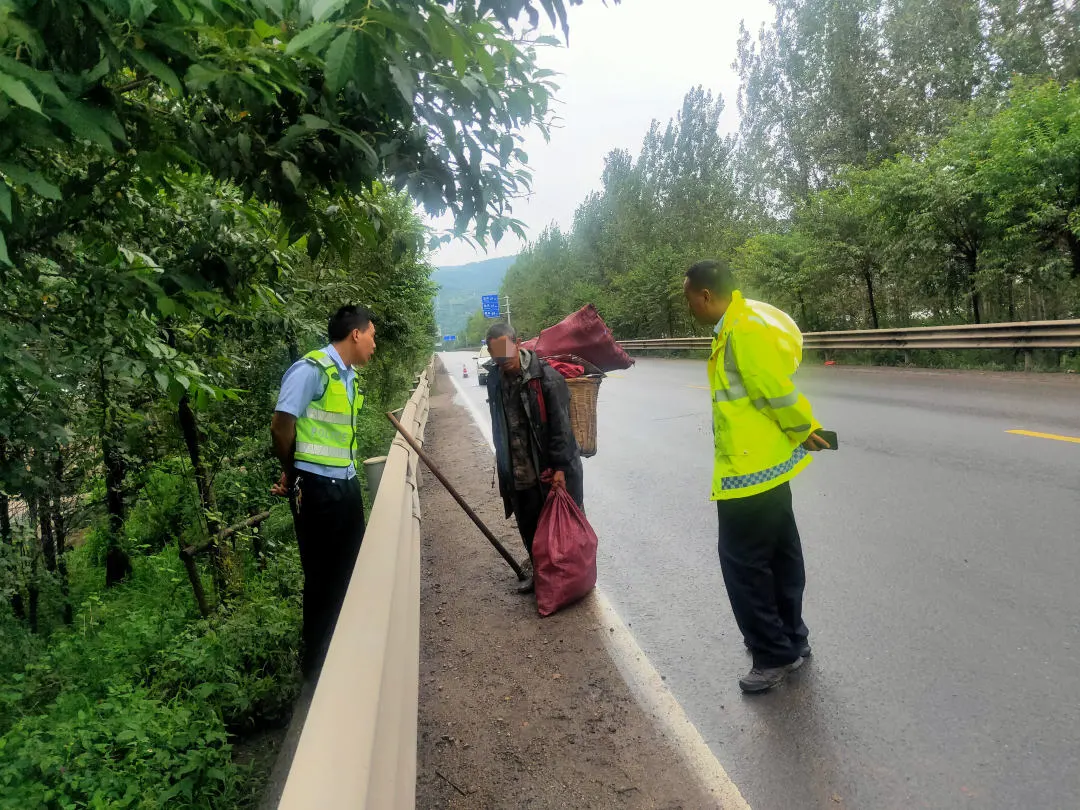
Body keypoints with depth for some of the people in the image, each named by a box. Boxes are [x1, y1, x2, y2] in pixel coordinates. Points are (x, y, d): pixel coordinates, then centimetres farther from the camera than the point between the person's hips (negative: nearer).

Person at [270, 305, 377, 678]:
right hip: (316, 488, -8)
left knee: (351, 569, 16)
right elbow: (281, 426, -15)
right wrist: (292, 474, 0)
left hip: (346, 484, 8)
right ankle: (317, 661, 24)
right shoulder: (311, 370, -15)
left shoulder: (350, 377, 12)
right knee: (323, 576, 5)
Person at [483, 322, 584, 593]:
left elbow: (560, 426, -17)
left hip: (550, 469, -6)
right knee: (530, 528, 17)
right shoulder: (495, 378, 4)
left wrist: (560, 467, -20)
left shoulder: (546, 377, -16)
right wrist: (504, 464, 19)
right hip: (519, 473, 6)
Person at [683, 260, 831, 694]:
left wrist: (802, 432, -6)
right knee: (778, 551, 19)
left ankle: (774, 654, 12)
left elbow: (778, 390, -20)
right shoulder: (739, 322, 9)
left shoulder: (744, 328, -22)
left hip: (749, 468, -11)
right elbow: (775, 386, 13)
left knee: (742, 559, -1)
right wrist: (803, 430, 12)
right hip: (767, 462, 11)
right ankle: (789, 637, 34)